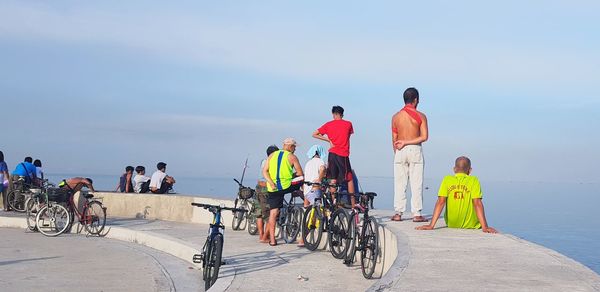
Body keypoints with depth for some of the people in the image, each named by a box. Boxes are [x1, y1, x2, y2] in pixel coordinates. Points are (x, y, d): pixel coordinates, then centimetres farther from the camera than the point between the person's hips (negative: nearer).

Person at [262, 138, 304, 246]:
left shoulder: (272, 155, 13)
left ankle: (272, 239, 6)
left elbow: (264, 171, 4)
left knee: (273, 212, 7)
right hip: (286, 186, -4)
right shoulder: (292, 157, 1)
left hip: (273, 188, 4)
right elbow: (300, 174, 3)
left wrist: (271, 183, -5)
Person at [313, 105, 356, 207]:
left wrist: (328, 140, 3)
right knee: (350, 179, 6)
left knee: (333, 179, 9)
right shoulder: (348, 124, 2)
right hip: (343, 155, -2)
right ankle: (353, 204, 5)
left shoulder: (328, 125, 5)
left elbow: (314, 134, 4)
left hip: (332, 153, 2)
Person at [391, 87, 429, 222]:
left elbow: (394, 140, 7)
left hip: (400, 151, 2)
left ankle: (398, 213, 7)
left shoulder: (396, 116, 5)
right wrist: (407, 142, -8)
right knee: (416, 183, 1)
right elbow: (424, 137, -12)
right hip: (415, 150, -2)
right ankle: (416, 214, 1)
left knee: (399, 183, 7)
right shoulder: (420, 116, -3)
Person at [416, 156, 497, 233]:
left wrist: (431, 225, -15)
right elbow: (477, 204, -17)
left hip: (451, 225, 2)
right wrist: (485, 227, -19)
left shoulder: (447, 179, -3)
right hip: (471, 226, -2)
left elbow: (440, 202, -11)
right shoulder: (473, 180, -8)